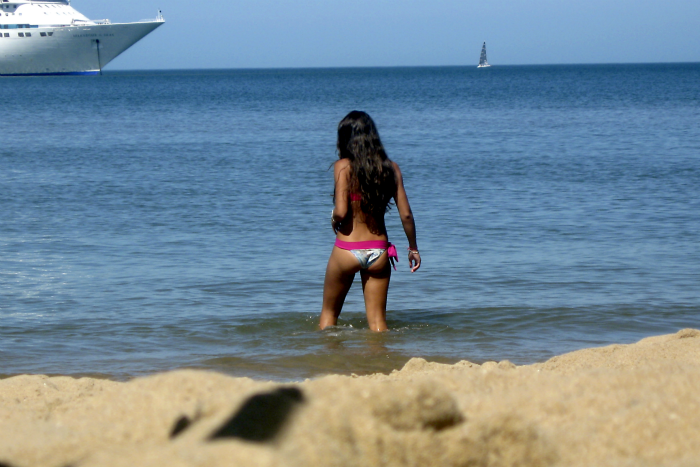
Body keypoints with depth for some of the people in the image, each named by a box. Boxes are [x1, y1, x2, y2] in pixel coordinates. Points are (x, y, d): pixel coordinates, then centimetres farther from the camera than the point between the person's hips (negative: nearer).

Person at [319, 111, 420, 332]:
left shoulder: (343, 166, -10)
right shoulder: (391, 168, 0)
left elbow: (341, 211, -20)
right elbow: (406, 214, -1)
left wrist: (334, 219, 3)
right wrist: (413, 248, 12)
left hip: (347, 250, -3)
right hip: (379, 251, 3)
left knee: (328, 313, 17)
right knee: (377, 320, 9)